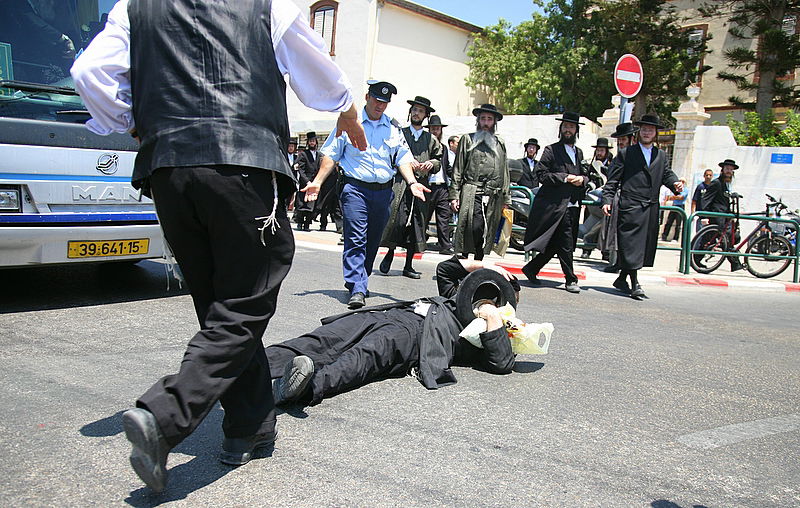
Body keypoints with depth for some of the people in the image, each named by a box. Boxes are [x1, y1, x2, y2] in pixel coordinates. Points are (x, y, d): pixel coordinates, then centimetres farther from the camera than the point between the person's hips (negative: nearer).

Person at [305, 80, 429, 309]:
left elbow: (403, 158, 12)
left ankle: (359, 281, 25)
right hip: (355, 188, -4)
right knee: (355, 239, -13)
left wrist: (412, 182, -6)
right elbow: (330, 155, 3)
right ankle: (357, 289, -16)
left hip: (383, 191, 4)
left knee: (373, 241, 10)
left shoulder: (393, 127, 14)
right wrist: (317, 181, -7)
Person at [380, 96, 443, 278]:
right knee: (397, 220, -14)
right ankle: (390, 253, 11)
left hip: (421, 186, 3)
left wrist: (431, 164, -2)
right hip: (400, 183, -3)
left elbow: (438, 161, 20)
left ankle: (409, 265, 9)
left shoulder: (431, 139, 19)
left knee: (417, 224, 1)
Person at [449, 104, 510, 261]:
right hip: (471, 193, -3)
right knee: (475, 227, -20)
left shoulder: (500, 143, 21)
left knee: (486, 234, 2)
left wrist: (506, 199, 14)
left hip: (493, 197, 3)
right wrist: (454, 195, -2)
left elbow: (504, 173, 20)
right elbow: (458, 169, 7)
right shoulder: (467, 139, 12)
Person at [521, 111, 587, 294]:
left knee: (555, 245, 8)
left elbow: (586, 176, 24)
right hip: (556, 205, -7)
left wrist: (582, 179, 0)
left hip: (573, 205, 7)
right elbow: (541, 174, -8)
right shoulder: (551, 150, 1)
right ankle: (571, 279, 3)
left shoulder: (579, 153, 20)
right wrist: (564, 178, -15)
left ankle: (531, 268, 22)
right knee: (566, 244, -8)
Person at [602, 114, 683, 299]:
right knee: (631, 245, -9)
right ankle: (635, 284, -5)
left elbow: (667, 174, 16)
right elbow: (612, 180, 1)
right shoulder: (626, 153, 6)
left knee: (645, 246, 8)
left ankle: (622, 279, 20)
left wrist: (675, 183, -7)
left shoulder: (661, 155, 20)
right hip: (630, 207, -5)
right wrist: (607, 200, -9)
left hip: (651, 209, 5)